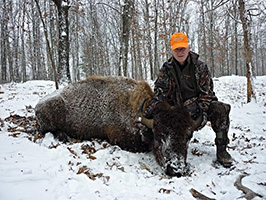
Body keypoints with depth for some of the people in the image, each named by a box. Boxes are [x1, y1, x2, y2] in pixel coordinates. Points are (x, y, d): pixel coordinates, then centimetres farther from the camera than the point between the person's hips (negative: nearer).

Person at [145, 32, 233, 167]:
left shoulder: (200, 66, 1)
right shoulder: (166, 69, 5)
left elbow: (207, 92, -3)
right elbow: (160, 91, 1)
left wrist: (199, 107, -19)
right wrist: (153, 107, -18)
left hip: (201, 104, 0)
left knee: (220, 109, -30)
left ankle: (221, 151, -18)